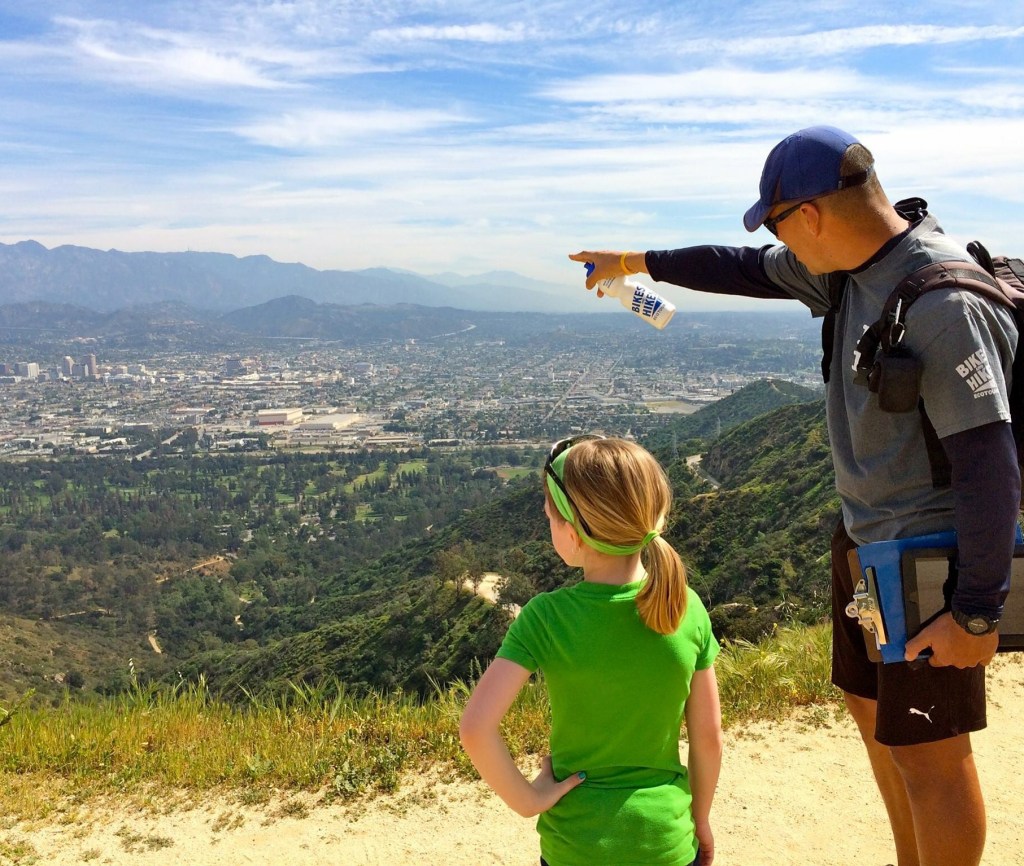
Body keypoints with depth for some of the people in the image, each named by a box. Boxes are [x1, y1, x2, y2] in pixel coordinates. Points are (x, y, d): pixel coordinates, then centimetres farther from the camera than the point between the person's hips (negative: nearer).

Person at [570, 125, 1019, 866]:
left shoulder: (946, 302, -25)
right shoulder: (852, 267, 1)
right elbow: (749, 271, 17)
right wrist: (639, 261, 27)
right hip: (866, 542, 9)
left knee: (927, 751, 4)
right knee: (873, 711, 21)